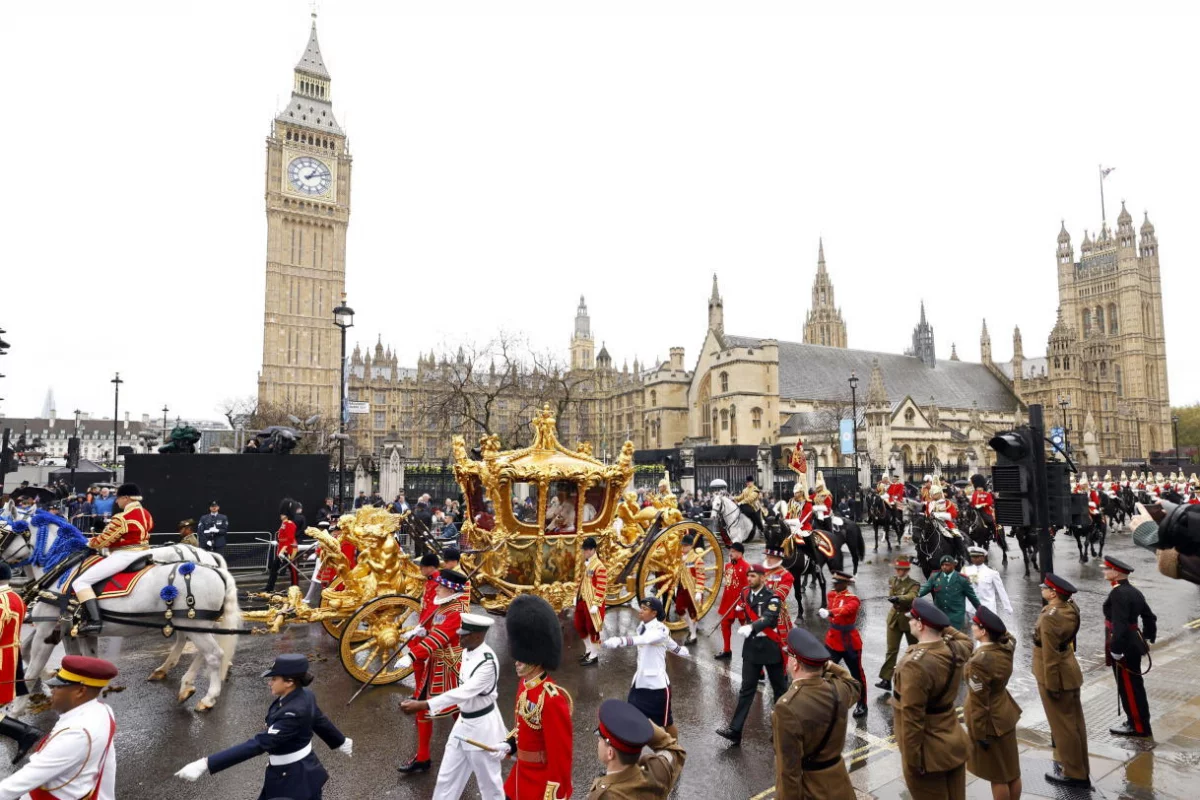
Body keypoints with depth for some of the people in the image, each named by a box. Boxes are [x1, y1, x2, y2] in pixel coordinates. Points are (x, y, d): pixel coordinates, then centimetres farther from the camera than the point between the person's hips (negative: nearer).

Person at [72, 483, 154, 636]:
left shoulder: (122, 518, -16)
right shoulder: (147, 515, 10)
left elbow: (104, 540, -10)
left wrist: (90, 543, 12)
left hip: (124, 556, -9)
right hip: (143, 553, 9)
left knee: (80, 582, -9)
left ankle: (93, 621, -23)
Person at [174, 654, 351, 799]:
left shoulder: (294, 713, -32)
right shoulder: (304, 695, -4)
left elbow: (259, 744, -35)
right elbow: (319, 720, 12)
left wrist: (206, 764, -37)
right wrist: (341, 742, 28)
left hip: (295, 778, -9)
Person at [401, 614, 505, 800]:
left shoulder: (488, 662, -28)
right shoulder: (467, 652, -1)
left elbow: (463, 692, -35)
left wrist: (421, 705, -40)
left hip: (482, 728, -8)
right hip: (463, 723, 8)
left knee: (488, 782, 10)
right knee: (447, 777, 17)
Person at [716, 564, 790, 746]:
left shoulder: (772, 598, -16)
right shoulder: (747, 594, 3)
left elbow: (768, 619, -34)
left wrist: (751, 627, -48)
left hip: (770, 647, -4)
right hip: (751, 647, 5)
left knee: (779, 687, 13)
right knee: (747, 688, 3)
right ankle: (735, 729, 0)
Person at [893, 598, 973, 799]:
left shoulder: (915, 664, -30)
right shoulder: (956, 649, -8)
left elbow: (912, 719, -26)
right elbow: (966, 640, 22)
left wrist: (911, 762, -16)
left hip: (929, 753, -7)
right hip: (955, 743, 7)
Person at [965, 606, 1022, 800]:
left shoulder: (979, 661, -31)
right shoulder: (1005, 648, -10)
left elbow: (979, 702, -24)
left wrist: (979, 733, -15)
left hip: (989, 721, -8)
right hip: (1005, 713, 8)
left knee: (997, 775, 11)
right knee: (1011, 770, 22)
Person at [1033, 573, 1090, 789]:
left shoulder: (1049, 618, -29)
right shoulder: (1070, 609, -3)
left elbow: (1050, 656, -24)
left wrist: (1051, 684, -17)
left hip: (1055, 677, -9)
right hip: (1070, 673, 9)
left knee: (1063, 725, 7)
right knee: (1073, 723, 20)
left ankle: (1074, 774, 20)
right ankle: (1078, 768, 35)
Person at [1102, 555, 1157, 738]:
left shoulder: (1118, 594, -24)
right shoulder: (1133, 591, 8)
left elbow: (1119, 624, -28)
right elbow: (1149, 616, 16)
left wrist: (1115, 649, -23)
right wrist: (1148, 637, 27)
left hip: (1124, 647, -10)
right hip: (1133, 644, 10)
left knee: (1128, 687, 3)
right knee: (1134, 685, 19)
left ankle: (1139, 727, 14)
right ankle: (1138, 721, 31)